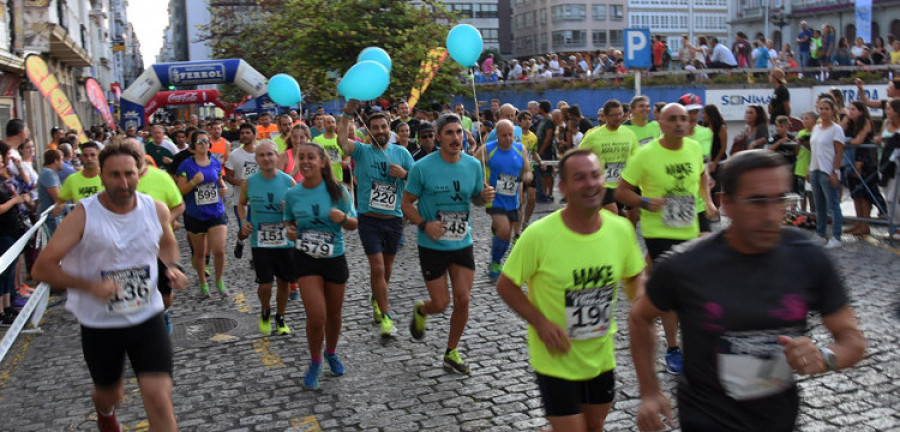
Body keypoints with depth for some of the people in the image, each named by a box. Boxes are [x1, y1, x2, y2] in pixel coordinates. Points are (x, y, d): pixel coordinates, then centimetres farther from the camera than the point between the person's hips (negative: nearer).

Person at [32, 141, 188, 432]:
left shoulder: (156, 210, -5)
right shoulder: (84, 216, -15)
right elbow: (41, 268, -16)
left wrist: (171, 267, -2)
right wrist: (90, 286, -28)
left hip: (147, 318, 1)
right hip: (99, 324, -1)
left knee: (159, 400, -11)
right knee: (111, 394, 21)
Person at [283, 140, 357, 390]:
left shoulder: (337, 190, -10)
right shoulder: (292, 194, -6)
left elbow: (354, 224, -4)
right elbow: (288, 221, 12)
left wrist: (343, 218, -26)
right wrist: (289, 231, -11)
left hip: (335, 258, 0)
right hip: (307, 260, 0)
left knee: (334, 313, 16)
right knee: (316, 316, -8)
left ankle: (331, 353, 43)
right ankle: (315, 362, 18)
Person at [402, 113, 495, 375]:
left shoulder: (473, 165, -2)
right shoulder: (423, 167, -13)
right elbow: (407, 204, -6)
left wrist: (485, 197, -11)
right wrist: (424, 224, -23)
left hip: (463, 244, 3)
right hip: (432, 246, -3)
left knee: (462, 300, 2)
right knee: (440, 304, 2)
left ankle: (451, 353, 23)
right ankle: (420, 311, 39)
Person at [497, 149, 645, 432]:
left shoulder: (621, 229, -10)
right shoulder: (539, 235, -22)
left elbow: (634, 277, 8)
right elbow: (506, 286, -10)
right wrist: (541, 323, -22)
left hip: (602, 358, 5)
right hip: (557, 360, -5)